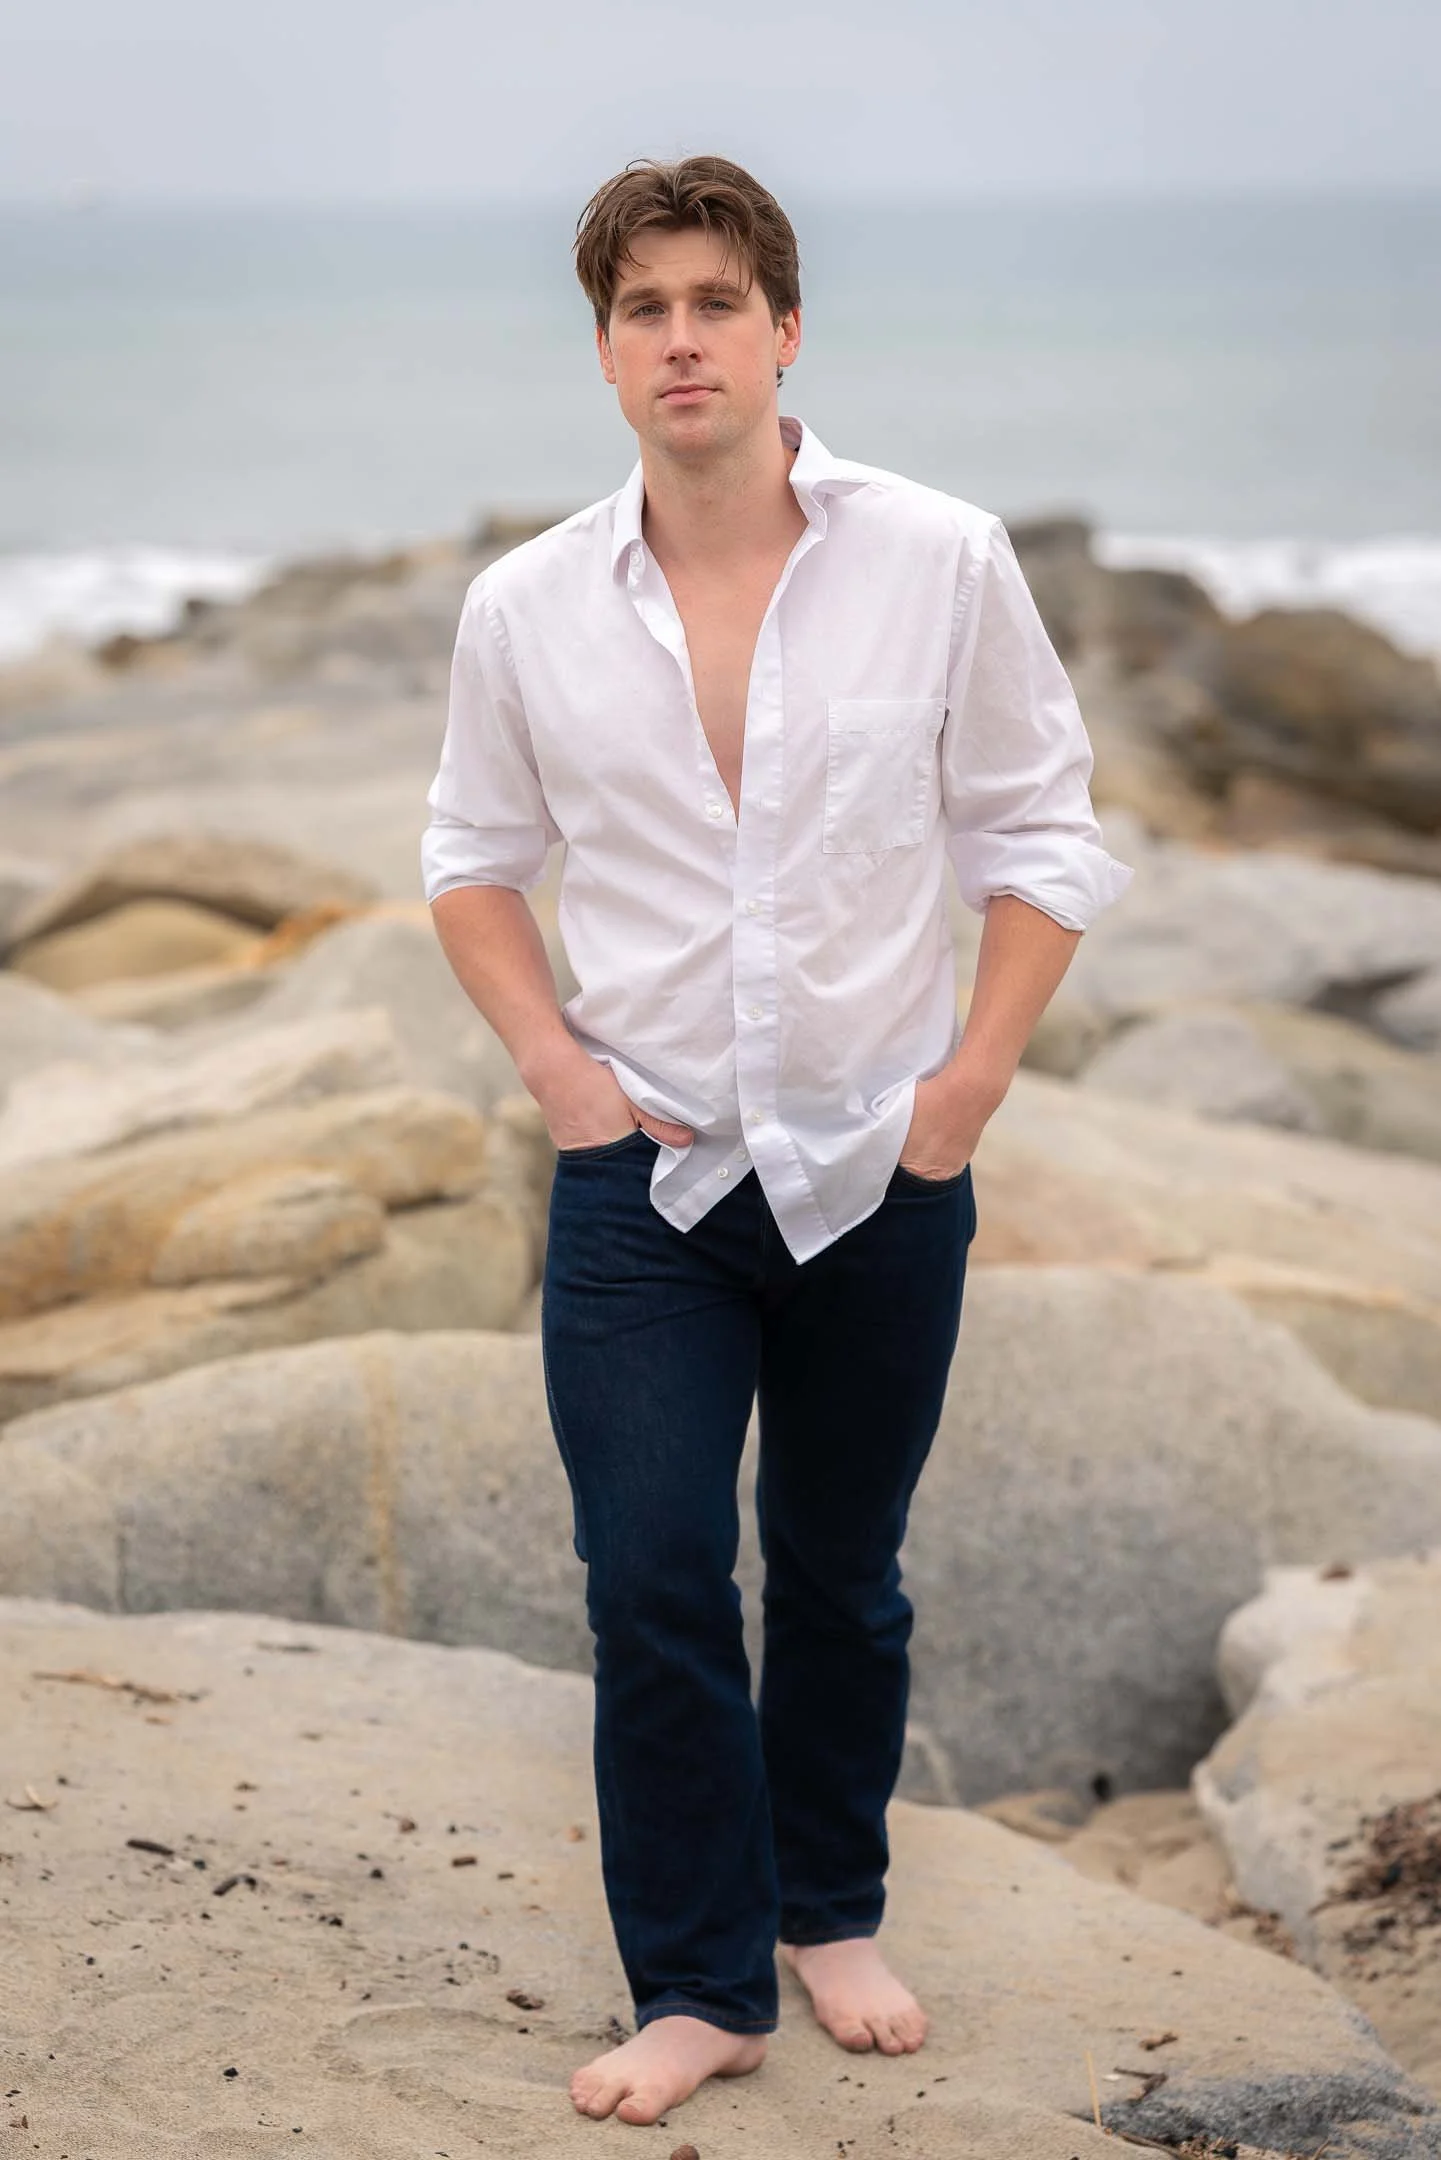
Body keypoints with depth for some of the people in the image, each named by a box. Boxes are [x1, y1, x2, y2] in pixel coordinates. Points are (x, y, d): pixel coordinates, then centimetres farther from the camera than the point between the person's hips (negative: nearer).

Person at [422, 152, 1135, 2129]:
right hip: (643, 1174, 0)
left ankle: (833, 1913, 34)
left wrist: (976, 1077, -6)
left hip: (880, 1173, 0)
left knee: (843, 1577, 13)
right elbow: (474, 858, 12)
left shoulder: (942, 564, -6)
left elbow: (1042, 834, 2)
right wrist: (553, 1064, -1)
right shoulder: (527, 609, -3)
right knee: (652, 1585, -6)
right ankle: (699, 1986, 8)